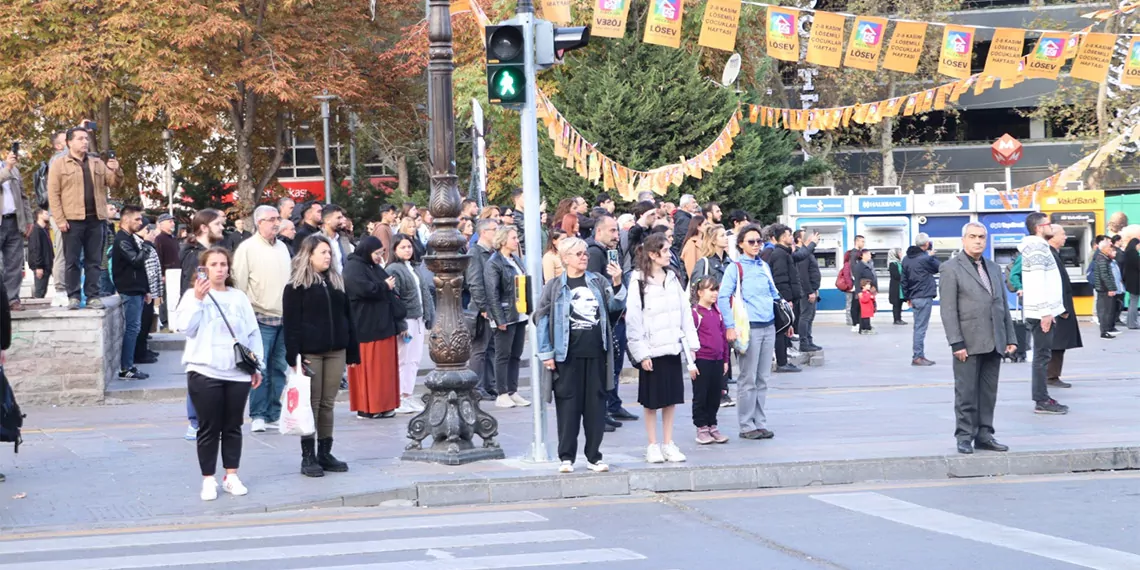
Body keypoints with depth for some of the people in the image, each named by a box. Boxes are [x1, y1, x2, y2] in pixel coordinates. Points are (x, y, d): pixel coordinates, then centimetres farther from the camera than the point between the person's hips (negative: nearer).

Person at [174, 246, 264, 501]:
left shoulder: (239, 297, 11)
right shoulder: (193, 295, 3)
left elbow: (253, 333, 12)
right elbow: (185, 327, -11)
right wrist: (198, 299, -20)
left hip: (238, 372, 3)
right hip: (205, 372, -3)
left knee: (233, 426, 8)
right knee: (209, 428, 0)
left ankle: (231, 476, 16)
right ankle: (208, 480, 7)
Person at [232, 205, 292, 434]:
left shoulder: (282, 248, 15)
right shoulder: (247, 248, -5)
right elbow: (239, 283, -9)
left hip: (284, 317, 6)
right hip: (261, 318, -6)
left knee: (279, 368, 8)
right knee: (260, 368, -8)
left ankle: (274, 414, 15)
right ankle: (258, 415, -1)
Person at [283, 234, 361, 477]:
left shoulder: (337, 282, 14)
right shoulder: (296, 286, -3)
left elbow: (347, 317, 15)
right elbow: (290, 323, -7)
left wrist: (352, 351, 10)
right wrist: (294, 355, -15)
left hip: (335, 351, 5)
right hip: (310, 352, -5)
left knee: (328, 403, 7)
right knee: (311, 403, -2)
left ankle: (325, 453, 14)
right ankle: (308, 456, 3)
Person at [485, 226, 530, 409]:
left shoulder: (516, 260, 13)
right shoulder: (493, 264, -11)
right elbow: (493, 294, -15)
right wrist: (500, 320, -18)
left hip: (520, 316, 8)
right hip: (506, 316, -8)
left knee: (516, 355, 10)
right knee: (503, 356, -1)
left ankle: (513, 392, 16)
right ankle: (502, 395, 4)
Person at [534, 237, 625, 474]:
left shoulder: (597, 281, 10)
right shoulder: (555, 286, 1)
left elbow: (616, 305, 6)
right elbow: (542, 318, -1)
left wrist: (617, 284, -12)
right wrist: (546, 353, -5)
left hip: (595, 354, 3)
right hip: (567, 356, -3)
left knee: (595, 404, 5)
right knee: (568, 405, 0)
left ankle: (593, 456, 13)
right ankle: (566, 457, 7)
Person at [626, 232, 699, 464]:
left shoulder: (673, 279, 9)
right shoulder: (639, 282, -8)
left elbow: (685, 312, 11)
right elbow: (633, 320, -10)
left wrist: (691, 344, 6)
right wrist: (641, 353, -14)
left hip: (673, 347, 5)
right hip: (652, 349, -5)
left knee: (672, 398, 8)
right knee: (652, 400, 3)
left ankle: (668, 444, 16)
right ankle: (653, 446, 12)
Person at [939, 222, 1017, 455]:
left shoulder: (993, 268, 17)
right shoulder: (951, 268, -2)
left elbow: (1003, 305, 18)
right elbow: (948, 309, -8)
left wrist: (1011, 337, 10)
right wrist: (956, 343, -15)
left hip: (994, 343, 6)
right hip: (968, 344, -6)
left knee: (989, 393, 8)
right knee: (966, 393, -1)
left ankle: (984, 435, 14)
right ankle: (965, 437, 6)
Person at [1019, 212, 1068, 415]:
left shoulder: (1037, 246, 18)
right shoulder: (1038, 248, -14)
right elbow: (1039, 283, -21)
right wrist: (1045, 312, -22)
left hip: (1041, 311, 10)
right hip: (1042, 312, -10)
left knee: (1043, 355, 13)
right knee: (1042, 355, -8)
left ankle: (1042, 398, 17)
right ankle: (1041, 401, -6)